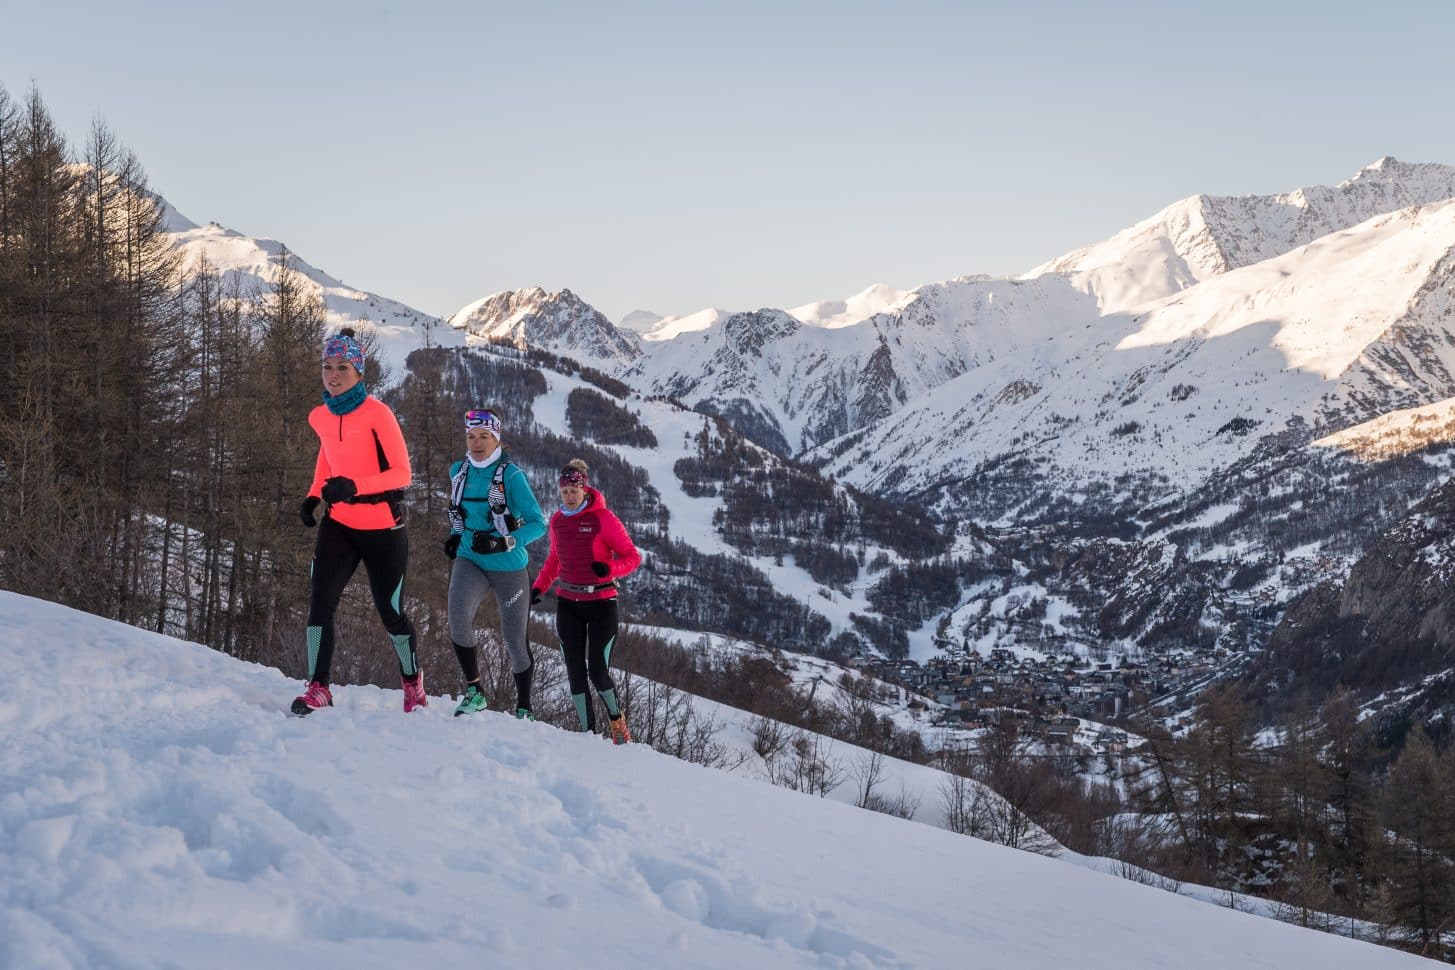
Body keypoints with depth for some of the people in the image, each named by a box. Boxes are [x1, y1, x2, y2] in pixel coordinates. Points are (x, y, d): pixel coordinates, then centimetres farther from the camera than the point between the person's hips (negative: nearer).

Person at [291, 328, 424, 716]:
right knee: (320, 601, -14)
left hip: (382, 531, -4)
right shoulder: (320, 417, 3)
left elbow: (402, 473, -15)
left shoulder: (376, 413, -14)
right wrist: (314, 497, 8)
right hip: (339, 526, 4)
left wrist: (354, 487, -28)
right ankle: (318, 689, -10)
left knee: (390, 612, 6)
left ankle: (413, 682, 30)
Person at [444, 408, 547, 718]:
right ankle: (474, 692, -15)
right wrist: (456, 535, 7)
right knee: (458, 615, -27)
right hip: (470, 561, 3)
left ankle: (524, 709, 24)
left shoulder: (511, 475, -12)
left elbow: (537, 524, -15)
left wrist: (503, 543, -29)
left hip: (508, 568, -3)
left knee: (515, 640, 4)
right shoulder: (458, 470, 4)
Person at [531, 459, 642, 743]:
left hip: (601, 603, -4)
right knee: (576, 674, 1)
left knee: (598, 673, -9)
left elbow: (632, 557, -7)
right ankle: (588, 731, 10)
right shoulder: (558, 520, 6)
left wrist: (609, 568, -26)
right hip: (568, 605, 5)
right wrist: (540, 587, 7)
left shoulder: (603, 518, -10)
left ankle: (615, 716, 19)